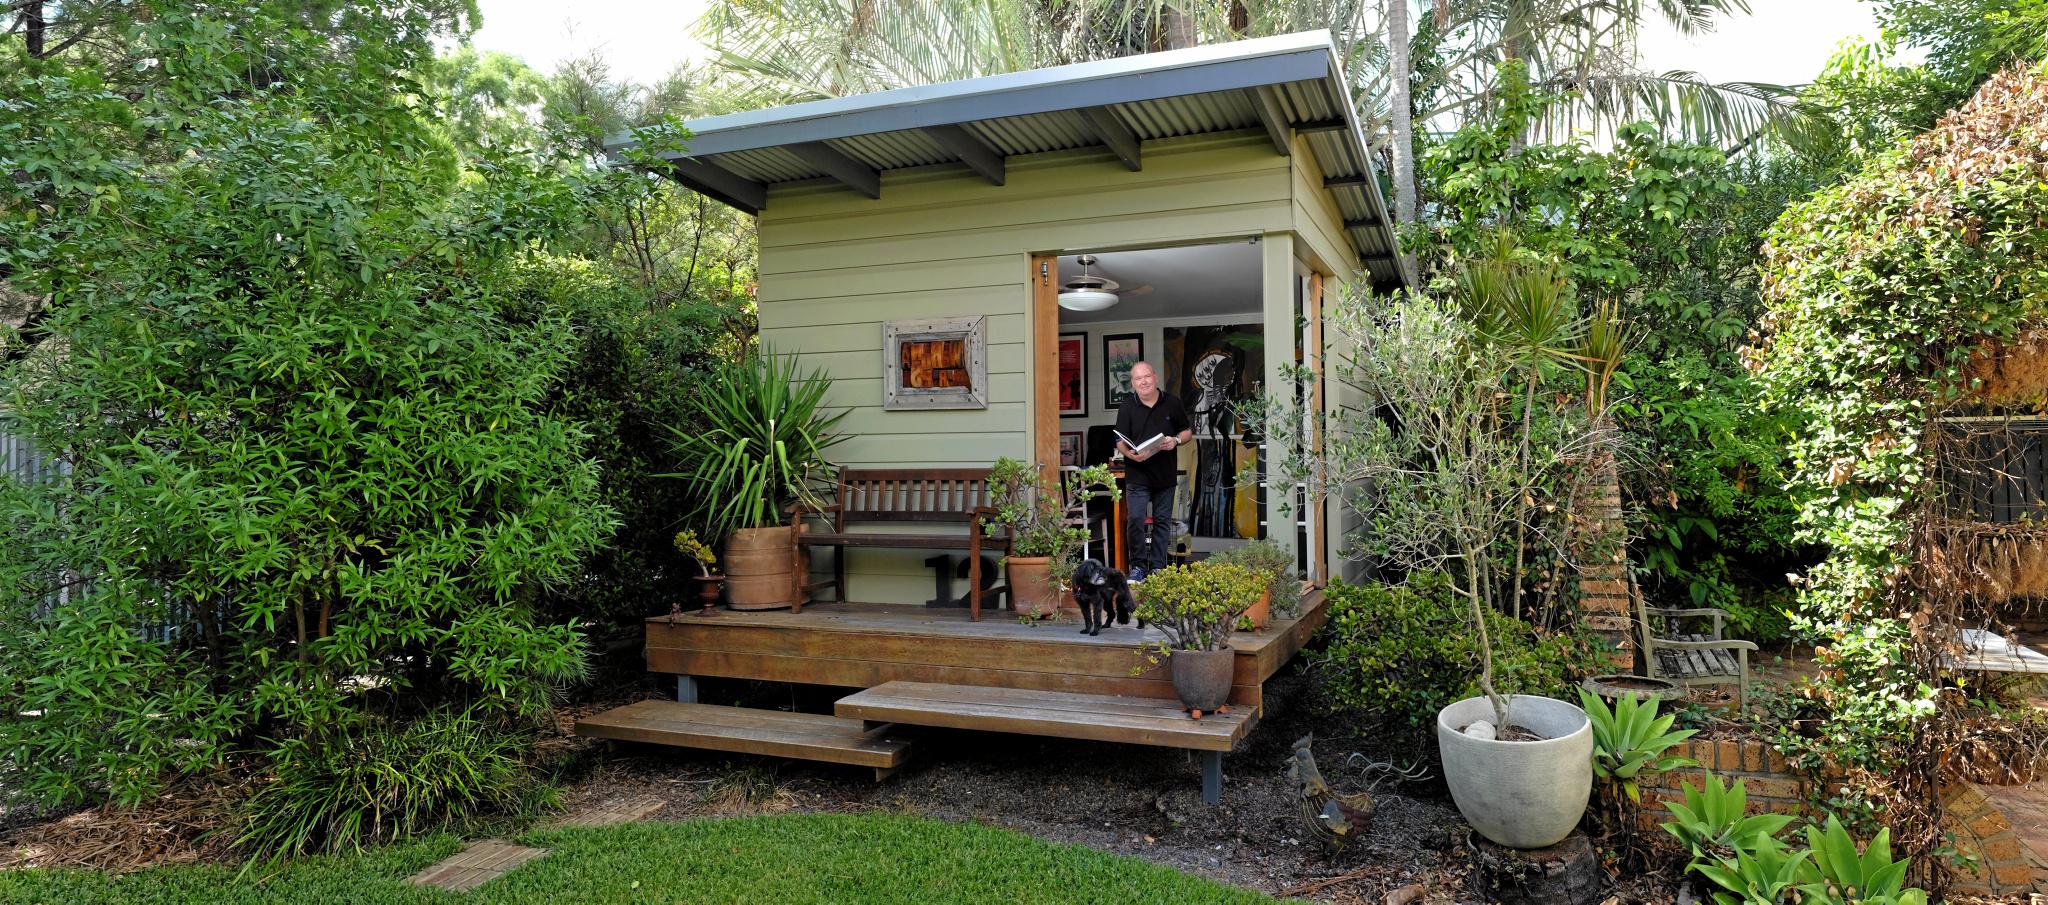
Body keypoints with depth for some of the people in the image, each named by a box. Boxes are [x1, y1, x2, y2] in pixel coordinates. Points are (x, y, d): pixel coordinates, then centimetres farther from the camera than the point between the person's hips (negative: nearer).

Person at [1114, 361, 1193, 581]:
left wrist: (1176, 440, -10)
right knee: (1136, 519, -8)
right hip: (1136, 474, -2)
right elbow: (1120, 441, -2)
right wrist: (1130, 453, -24)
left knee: (1162, 521, 7)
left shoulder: (1172, 404, 4)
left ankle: (1157, 567, 16)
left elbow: (1187, 432, 12)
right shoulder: (1127, 406, 0)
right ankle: (1138, 565, 6)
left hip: (1165, 474, 2)